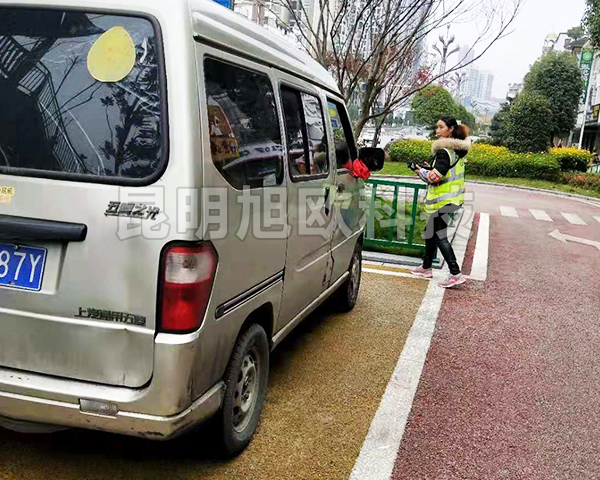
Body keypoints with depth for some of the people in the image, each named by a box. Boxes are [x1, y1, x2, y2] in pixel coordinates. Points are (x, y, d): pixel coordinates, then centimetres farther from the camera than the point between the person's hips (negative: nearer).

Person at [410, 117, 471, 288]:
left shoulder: (444, 151, -19)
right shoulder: (457, 150, 11)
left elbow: (434, 177, -24)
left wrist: (422, 172, -5)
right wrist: (430, 169, 10)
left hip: (443, 200, -10)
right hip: (451, 197, 10)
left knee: (439, 236, -5)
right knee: (430, 231, 18)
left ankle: (456, 274, -6)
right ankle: (426, 267, 28)